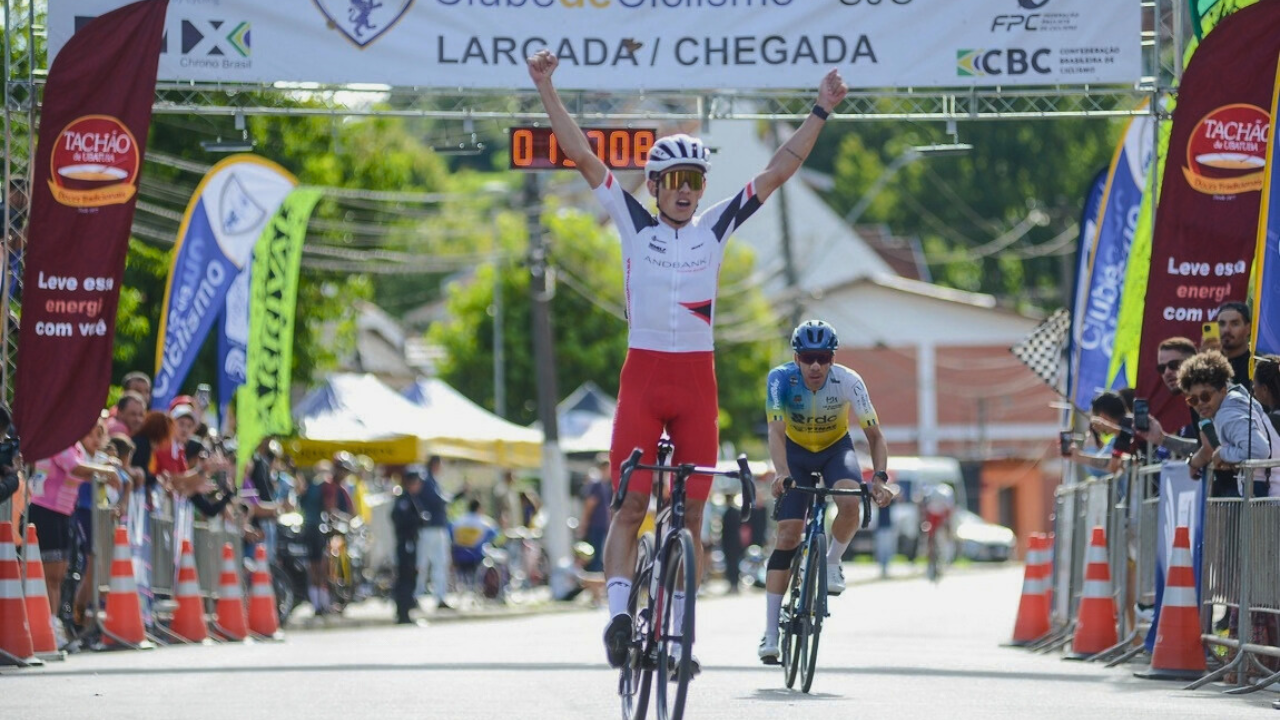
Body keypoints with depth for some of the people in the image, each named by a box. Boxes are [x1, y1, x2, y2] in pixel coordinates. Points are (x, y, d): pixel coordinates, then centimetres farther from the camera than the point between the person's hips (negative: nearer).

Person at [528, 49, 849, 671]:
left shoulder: (715, 227, 8)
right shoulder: (634, 223, 4)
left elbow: (777, 172, 6)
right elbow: (583, 157, -1)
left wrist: (821, 113, 0)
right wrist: (546, 91, -7)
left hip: (697, 380, 2)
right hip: (643, 374, -2)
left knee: (690, 514, 3)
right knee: (631, 505, -9)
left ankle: (675, 632, 8)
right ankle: (619, 613, -14)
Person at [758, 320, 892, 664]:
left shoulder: (848, 381, -28)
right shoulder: (781, 379, -29)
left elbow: (875, 435, -24)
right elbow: (776, 432, -38)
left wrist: (879, 476, -40)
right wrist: (782, 474, -55)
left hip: (836, 448, 0)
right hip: (796, 451, 0)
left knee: (851, 503, -32)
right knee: (788, 533, -11)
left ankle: (832, 562, 0)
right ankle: (770, 632, -9)